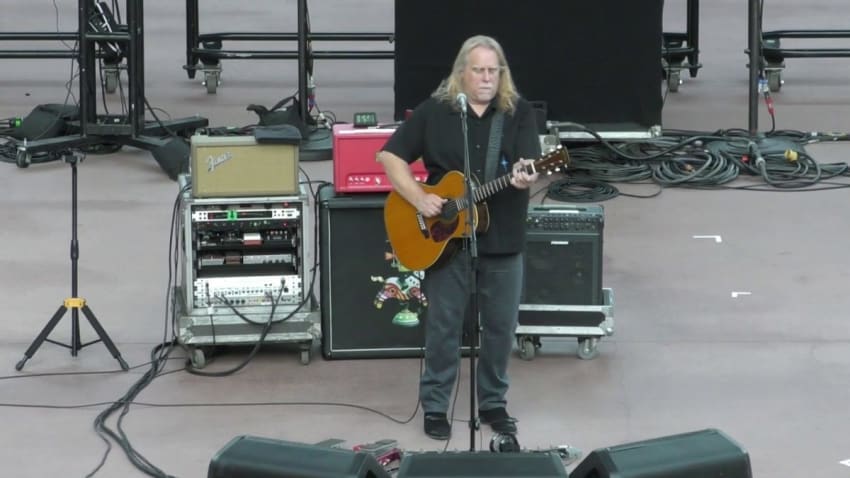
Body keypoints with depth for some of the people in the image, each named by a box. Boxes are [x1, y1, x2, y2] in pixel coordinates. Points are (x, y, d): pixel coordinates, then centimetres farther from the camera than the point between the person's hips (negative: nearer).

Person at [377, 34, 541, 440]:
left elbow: (530, 165, -11)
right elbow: (390, 155, -1)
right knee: (443, 325, 4)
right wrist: (418, 198, -13)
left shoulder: (519, 112, 0)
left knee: (501, 325, 8)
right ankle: (434, 407, 15)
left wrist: (525, 178, -35)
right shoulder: (434, 111, -1)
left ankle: (493, 402, 24)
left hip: (503, 237, 1)